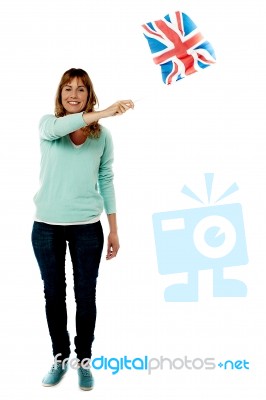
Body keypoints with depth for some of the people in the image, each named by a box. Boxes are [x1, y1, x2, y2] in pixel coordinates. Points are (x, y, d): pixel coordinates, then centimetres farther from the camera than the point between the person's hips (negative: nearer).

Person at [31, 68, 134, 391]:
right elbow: (56, 128, -28)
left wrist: (114, 230, 4)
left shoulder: (102, 135, 2)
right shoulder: (48, 124, -2)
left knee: (86, 296, 7)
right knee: (54, 294, 11)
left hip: (87, 227, 0)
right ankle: (60, 358, 29)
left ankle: (84, 360, 24)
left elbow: (106, 181, 6)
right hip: (47, 225, 0)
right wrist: (103, 112, -39)